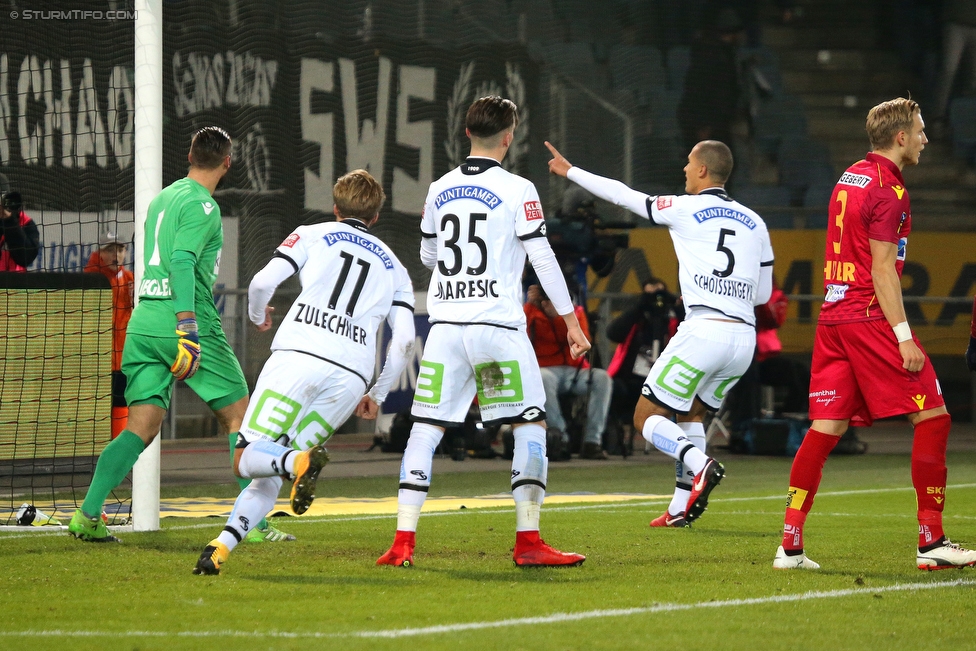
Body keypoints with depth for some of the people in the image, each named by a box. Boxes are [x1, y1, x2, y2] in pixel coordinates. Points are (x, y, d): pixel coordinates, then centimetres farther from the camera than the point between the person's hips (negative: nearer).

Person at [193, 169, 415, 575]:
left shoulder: (313, 236, 18)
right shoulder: (394, 267, 25)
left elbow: (263, 282, 4)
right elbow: (404, 339, 12)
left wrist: (258, 316, 27)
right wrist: (378, 394, 25)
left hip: (298, 356, -3)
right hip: (350, 378, 3)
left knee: (248, 461, -5)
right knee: (267, 475, 8)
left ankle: (300, 461, -37)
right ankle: (222, 546, -12)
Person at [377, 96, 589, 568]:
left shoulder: (439, 190, 10)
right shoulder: (517, 191, -4)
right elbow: (543, 259, -5)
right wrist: (571, 321, 1)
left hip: (445, 323, 4)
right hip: (498, 325, -4)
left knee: (425, 429, 5)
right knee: (530, 425, 4)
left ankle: (403, 542, -1)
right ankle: (528, 542, -2)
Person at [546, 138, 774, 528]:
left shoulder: (685, 209, 1)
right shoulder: (754, 223, 15)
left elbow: (623, 196, 11)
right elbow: (763, 293, 19)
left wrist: (571, 172, 23)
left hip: (703, 331, -6)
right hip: (744, 337, 6)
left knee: (647, 417, 4)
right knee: (691, 414, 24)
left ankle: (700, 466, -23)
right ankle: (681, 509, 14)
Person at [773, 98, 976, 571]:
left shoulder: (849, 178, 16)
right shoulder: (888, 189, -11)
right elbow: (882, 267, -15)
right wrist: (904, 336, -17)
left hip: (833, 315, 9)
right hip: (871, 316, -9)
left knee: (825, 429, 5)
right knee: (932, 418, -1)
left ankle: (790, 545, 0)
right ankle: (931, 543, -2)